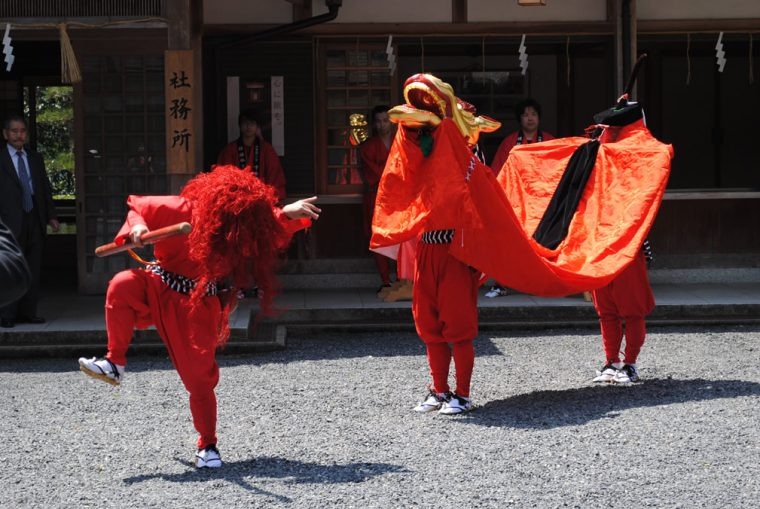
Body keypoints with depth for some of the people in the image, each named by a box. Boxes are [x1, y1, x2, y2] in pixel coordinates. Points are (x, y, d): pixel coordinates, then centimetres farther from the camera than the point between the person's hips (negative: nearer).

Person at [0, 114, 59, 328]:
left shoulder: (36, 159, 18)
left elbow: (45, 189, 19)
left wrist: (51, 216, 10)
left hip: (35, 221, 5)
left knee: (33, 270, 4)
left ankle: (27, 312, 10)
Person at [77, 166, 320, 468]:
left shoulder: (249, 226, -10)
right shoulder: (181, 210, -16)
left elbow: (281, 224, 5)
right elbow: (138, 207, -3)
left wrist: (291, 213, -17)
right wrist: (136, 228, -23)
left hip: (198, 306, 0)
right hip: (159, 288, 0)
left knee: (200, 377, -2)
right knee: (123, 285, -31)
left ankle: (207, 445, 19)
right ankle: (115, 364, -20)